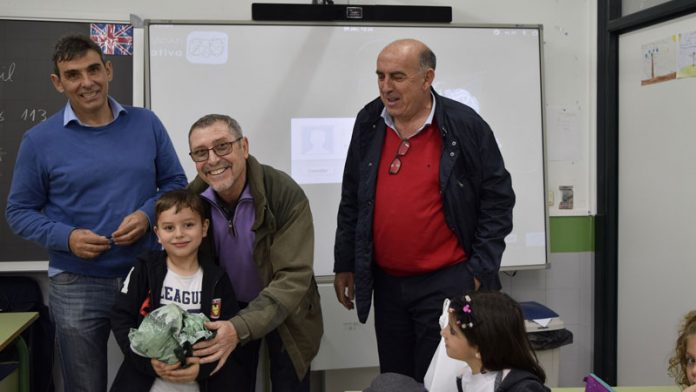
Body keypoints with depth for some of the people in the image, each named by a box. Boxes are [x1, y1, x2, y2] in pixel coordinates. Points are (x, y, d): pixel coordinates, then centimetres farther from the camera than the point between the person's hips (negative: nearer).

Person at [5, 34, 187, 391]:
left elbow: (175, 183, 7)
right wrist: (66, 238, -16)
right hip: (77, 286, -1)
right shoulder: (40, 140, -3)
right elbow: (19, 211, 1)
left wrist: (147, 215, -13)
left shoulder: (146, 124, 2)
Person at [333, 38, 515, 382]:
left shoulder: (465, 125, -9)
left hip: (448, 282, -4)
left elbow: (497, 199, -6)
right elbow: (351, 201, 11)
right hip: (387, 283, 5)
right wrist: (345, 264, 11)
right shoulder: (369, 123, 4)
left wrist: (479, 271, -9)